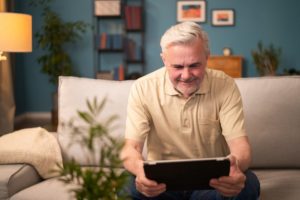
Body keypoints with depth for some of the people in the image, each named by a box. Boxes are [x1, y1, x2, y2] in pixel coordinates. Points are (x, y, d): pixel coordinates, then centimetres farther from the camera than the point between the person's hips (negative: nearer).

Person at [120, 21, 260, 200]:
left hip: (213, 180, 1)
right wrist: (140, 168, -42)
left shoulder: (225, 85, -9)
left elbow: (239, 143, -15)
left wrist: (236, 165, -42)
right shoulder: (143, 88, -11)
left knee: (248, 184, -29)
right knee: (129, 186, -32)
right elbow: (131, 148, -15)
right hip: (162, 181, -1)